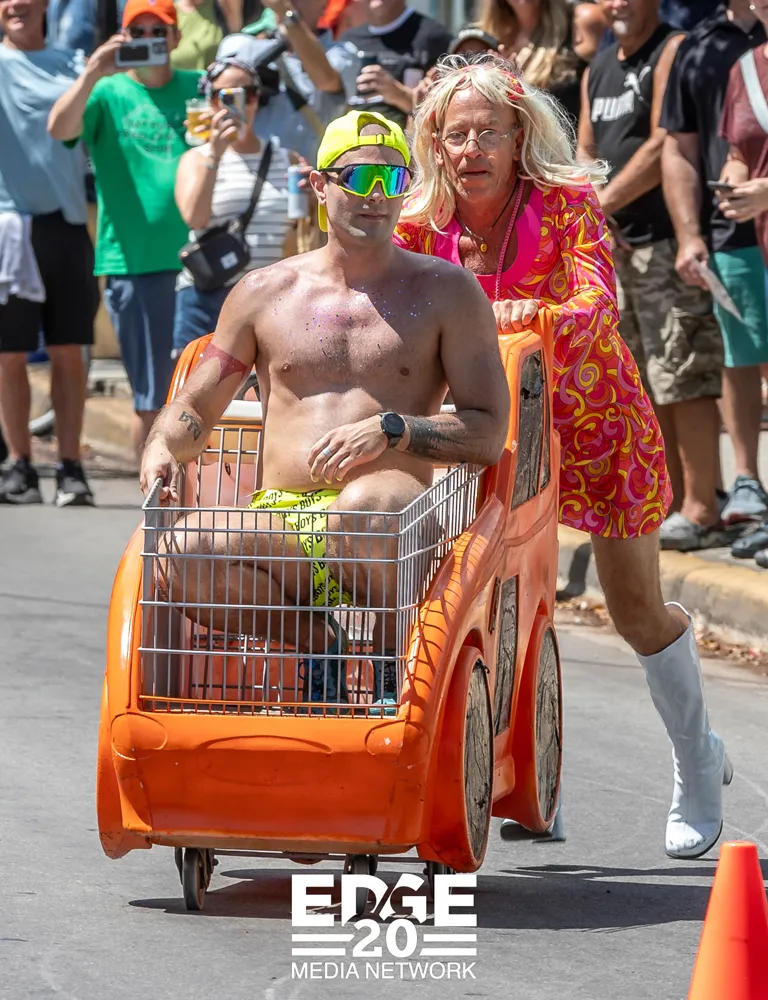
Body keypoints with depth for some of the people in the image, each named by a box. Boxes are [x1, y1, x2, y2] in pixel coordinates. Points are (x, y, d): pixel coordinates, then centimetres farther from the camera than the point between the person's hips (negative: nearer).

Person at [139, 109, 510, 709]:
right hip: (278, 519, 2)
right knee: (180, 553, -31)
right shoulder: (265, 293, 17)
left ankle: (396, 654, -12)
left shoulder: (447, 292, 10)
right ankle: (314, 641, -4)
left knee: (370, 499, -40)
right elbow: (196, 409, 21)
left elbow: (489, 434, 3)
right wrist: (165, 447, -3)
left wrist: (390, 430, -13)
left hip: (396, 517, -2)